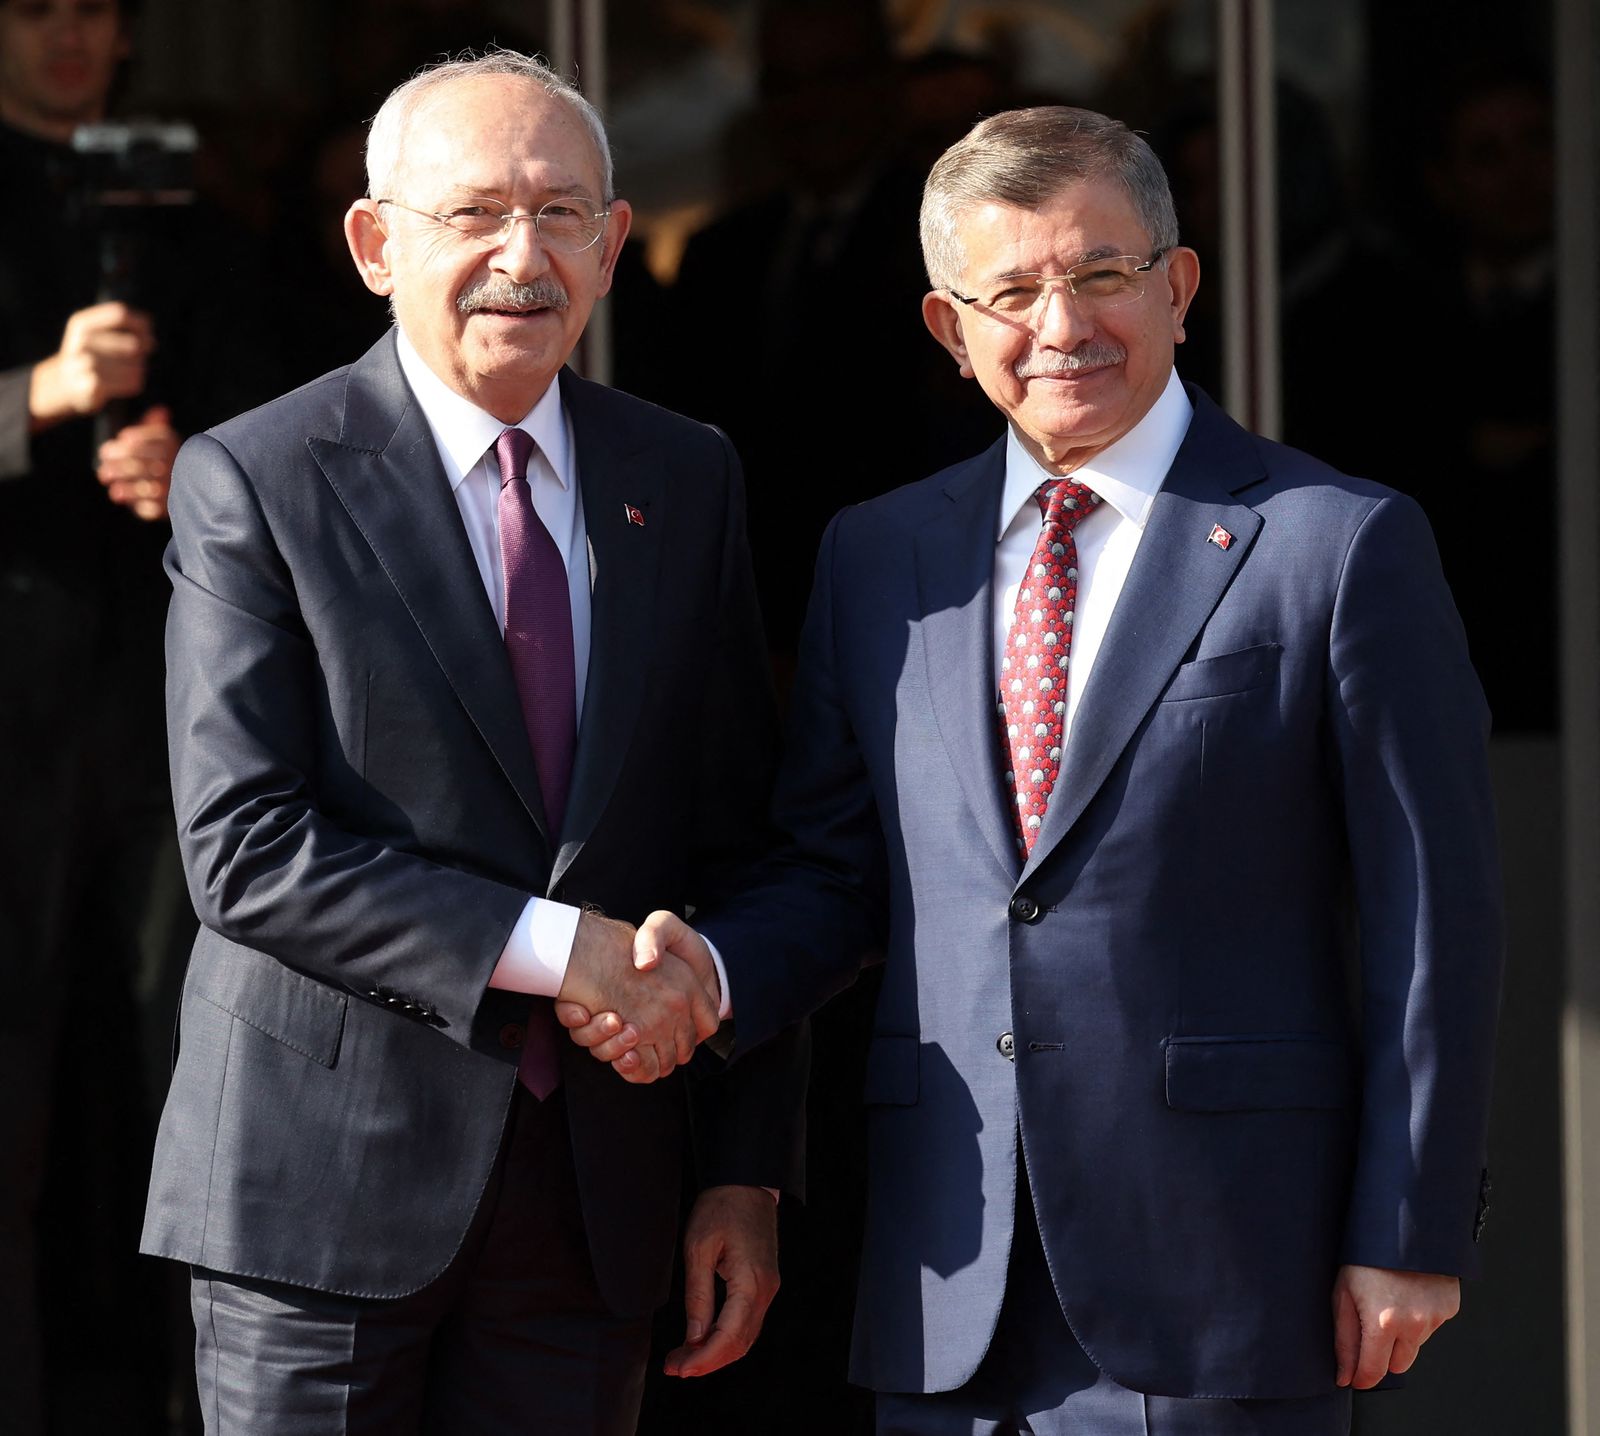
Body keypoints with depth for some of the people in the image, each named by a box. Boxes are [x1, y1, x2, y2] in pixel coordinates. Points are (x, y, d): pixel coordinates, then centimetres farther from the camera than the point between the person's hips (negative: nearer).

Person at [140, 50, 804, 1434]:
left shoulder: (687, 482, 10)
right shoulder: (253, 484, -5)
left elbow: (738, 849, 10)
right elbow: (243, 849, -13)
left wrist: (749, 1171, 5)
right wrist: (549, 948, -19)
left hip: (594, 1197, 4)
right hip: (326, 1181, -4)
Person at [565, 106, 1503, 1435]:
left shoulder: (1343, 544, -2)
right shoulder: (879, 557, 13)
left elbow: (1434, 917, -3)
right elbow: (836, 870, 16)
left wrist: (1411, 1238, -6)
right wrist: (711, 972, -6)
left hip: (1215, 1269, -4)